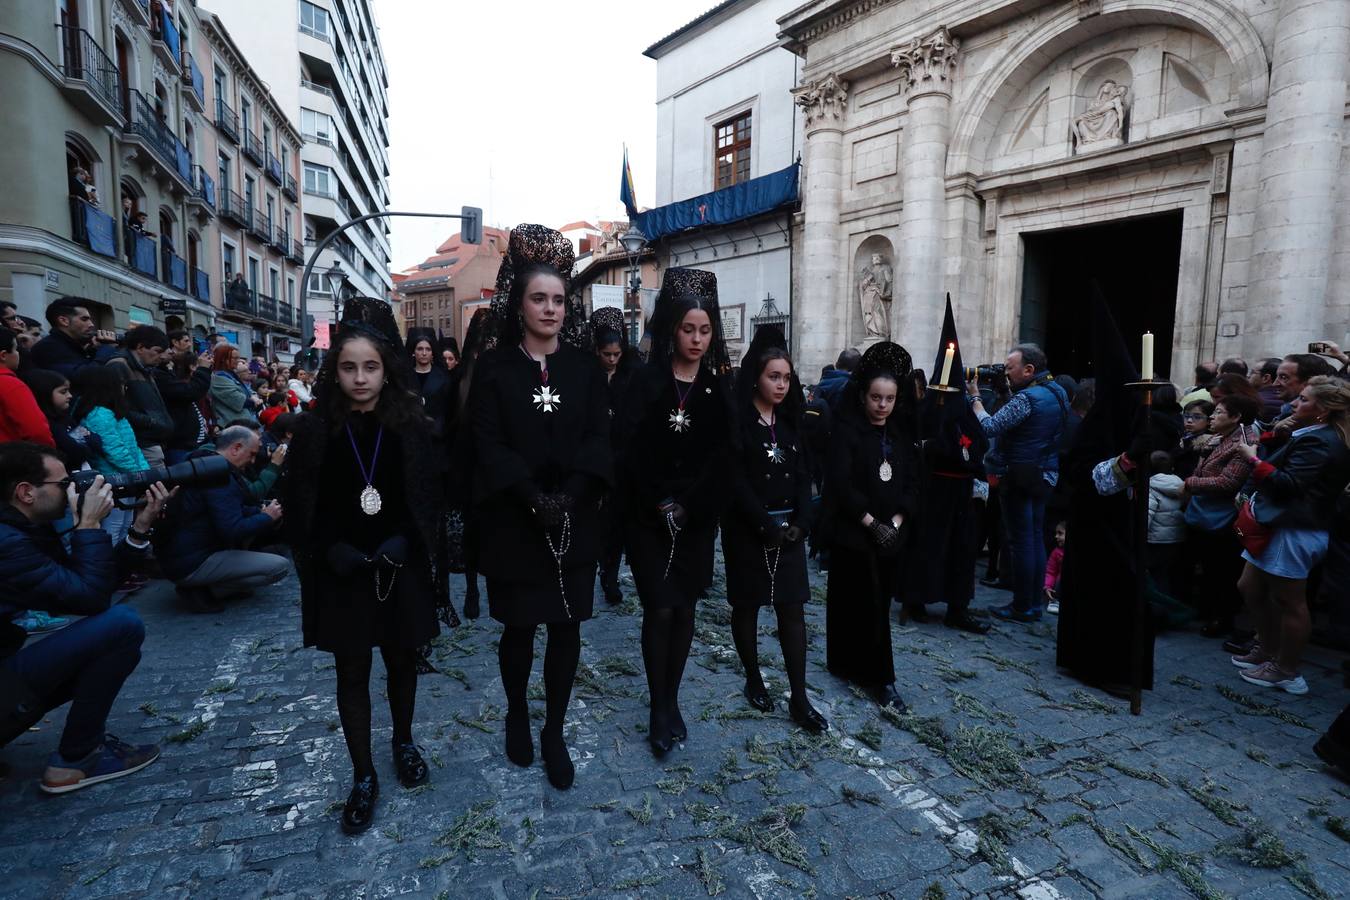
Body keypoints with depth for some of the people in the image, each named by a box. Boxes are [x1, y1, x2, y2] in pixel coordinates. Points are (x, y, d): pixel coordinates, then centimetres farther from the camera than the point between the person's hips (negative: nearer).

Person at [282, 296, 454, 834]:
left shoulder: (410, 427, -5)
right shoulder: (315, 431, -5)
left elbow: (427, 502, -4)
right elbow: (300, 508, -2)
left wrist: (402, 545, -16)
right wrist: (331, 553, -14)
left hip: (401, 568, 1)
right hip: (342, 575, 0)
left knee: (402, 661, 16)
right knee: (352, 673, 10)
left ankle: (404, 743, 41)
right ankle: (363, 777, 26)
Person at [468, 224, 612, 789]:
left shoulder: (584, 365, 5)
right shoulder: (494, 367, 0)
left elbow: (599, 437, -2)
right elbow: (489, 443, -8)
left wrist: (570, 495, -17)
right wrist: (535, 498, -20)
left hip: (576, 521, 2)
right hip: (514, 522, -1)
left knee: (567, 628, 6)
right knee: (519, 626, 10)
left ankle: (554, 733, 24)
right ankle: (517, 716, 37)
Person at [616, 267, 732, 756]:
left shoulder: (718, 388, 4)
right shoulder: (646, 381, -4)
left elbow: (720, 457, 0)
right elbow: (630, 451, -10)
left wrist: (687, 507, -9)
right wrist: (660, 505, -13)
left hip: (697, 519, 3)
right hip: (650, 517, -3)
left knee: (684, 609, 9)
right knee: (660, 609, -3)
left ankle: (672, 702, 24)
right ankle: (658, 708, 12)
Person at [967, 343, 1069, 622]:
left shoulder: (1027, 398, -19)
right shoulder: (1058, 391, 10)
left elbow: (989, 427, -21)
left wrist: (975, 397, -10)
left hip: (1019, 478, -9)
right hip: (1045, 475, 9)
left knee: (1020, 541, -2)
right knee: (1036, 538, 14)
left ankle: (1022, 607, 5)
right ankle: (1034, 603, 22)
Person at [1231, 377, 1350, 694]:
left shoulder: (1317, 442, -17)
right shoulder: (1320, 436, 16)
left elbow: (1288, 484, -25)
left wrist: (1255, 460, -20)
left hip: (1293, 533, -11)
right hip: (1280, 527, 11)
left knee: (1289, 602, 1)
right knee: (1250, 588, 17)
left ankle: (1286, 671, 15)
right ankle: (1267, 651, 31)